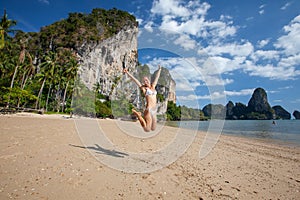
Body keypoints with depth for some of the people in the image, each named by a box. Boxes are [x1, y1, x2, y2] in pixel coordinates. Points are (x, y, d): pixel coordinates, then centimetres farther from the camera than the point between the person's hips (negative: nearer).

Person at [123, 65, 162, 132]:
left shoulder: (153, 86, 14)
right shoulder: (143, 88, 1)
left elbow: (156, 77, 27)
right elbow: (134, 79, -3)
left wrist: (159, 69, 39)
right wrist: (127, 72, -6)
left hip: (154, 111, 6)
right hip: (149, 110, -6)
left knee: (153, 129, 14)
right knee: (147, 130, -5)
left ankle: (141, 116, 29)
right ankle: (138, 115, 12)